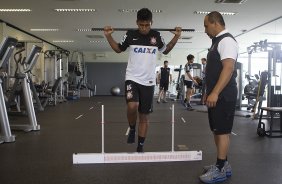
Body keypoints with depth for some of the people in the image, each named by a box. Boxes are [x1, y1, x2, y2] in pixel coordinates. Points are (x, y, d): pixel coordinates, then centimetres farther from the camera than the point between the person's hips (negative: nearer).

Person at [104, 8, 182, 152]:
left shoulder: (156, 36, 3)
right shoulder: (130, 35, -1)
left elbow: (165, 50, 19)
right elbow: (118, 49, 14)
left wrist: (176, 37, 7)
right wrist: (108, 36, 1)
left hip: (148, 81, 2)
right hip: (132, 78, -2)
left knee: (144, 116, 7)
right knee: (132, 106, -28)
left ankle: (140, 147, 22)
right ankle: (132, 129, 4)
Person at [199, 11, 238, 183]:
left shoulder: (226, 40, -13)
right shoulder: (219, 41, 19)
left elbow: (228, 68, -24)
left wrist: (215, 93, -28)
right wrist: (211, 92, 22)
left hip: (223, 95, -10)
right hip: (216, 95, 10)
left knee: (222, 131, -4)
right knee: (218, 130, 14)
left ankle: (221, 170, 4)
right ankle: (223, 164, 24)